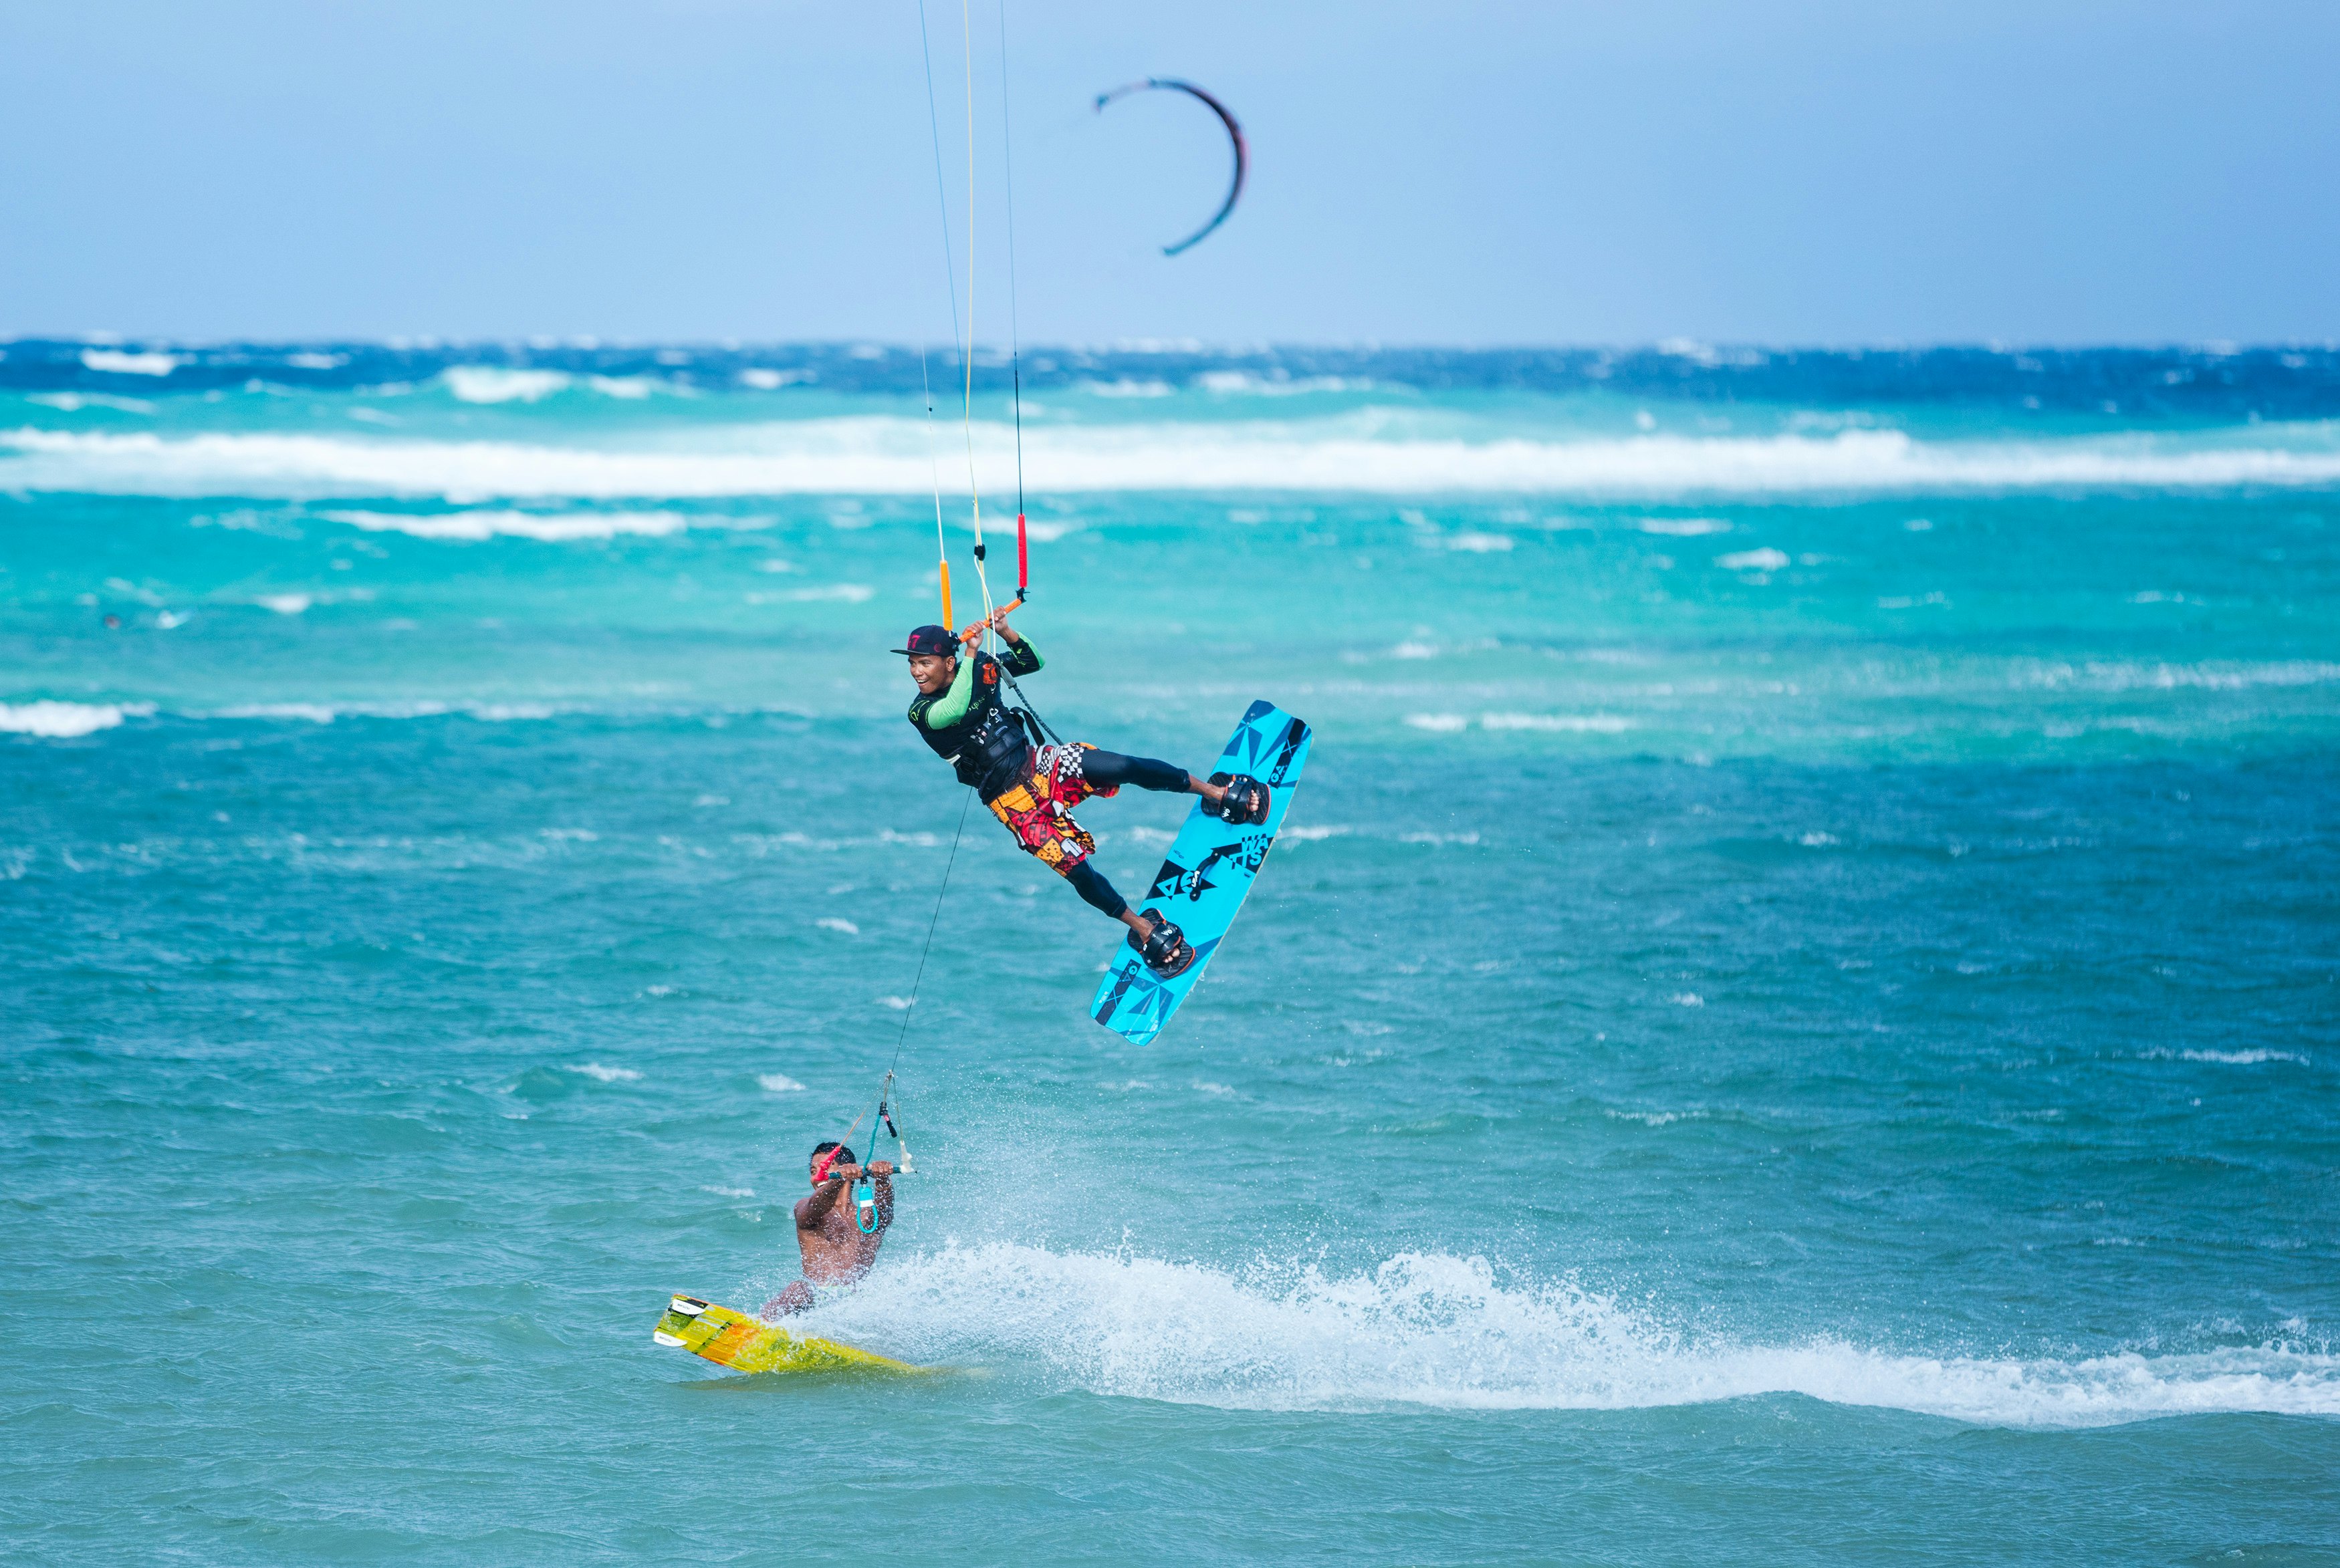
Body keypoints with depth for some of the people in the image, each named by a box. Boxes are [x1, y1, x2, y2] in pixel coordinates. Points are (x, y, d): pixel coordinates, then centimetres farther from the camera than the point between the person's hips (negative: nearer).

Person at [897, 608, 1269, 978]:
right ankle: (1146, 930, 4)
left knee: (1129, 768, -13)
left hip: (1037, 763, 3)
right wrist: (970, 652, -32)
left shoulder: (981, 670, 0)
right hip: (1012, 801, -3)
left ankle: (1217, 793, 6)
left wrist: (1005, 632, -10)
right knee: (1077, 871, -14)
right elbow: (955, 710, -35)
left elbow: (1033, 662, 9)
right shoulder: (921, 712, -14)